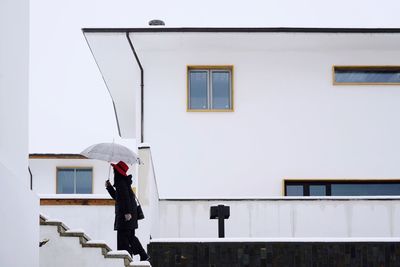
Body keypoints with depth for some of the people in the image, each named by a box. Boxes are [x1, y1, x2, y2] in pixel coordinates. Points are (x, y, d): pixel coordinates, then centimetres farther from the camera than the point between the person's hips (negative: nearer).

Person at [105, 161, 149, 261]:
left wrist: (127, 212, -26)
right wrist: (109, 187, 18)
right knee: (130, 237, 15)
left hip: (125, 215, -10)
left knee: (123, 238, -7)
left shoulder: (121, 183, -14)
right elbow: (117, 197, 26)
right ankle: (143, 256, 17)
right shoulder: (122, 182, 16)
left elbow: (126, 198, -22)